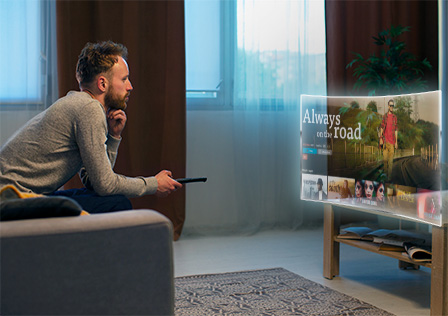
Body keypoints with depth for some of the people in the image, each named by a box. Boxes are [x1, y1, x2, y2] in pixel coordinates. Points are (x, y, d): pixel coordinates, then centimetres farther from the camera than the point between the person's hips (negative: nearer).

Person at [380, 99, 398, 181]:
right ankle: (385, 172, 17)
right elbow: (382, 127, 8)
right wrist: (381, 138, 0)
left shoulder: (395, 117, 6)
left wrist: (396, 142, 5)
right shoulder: (385, 116, 6)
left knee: (391, 160, -3)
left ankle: (389, 176, 0)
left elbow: (396, 130, 8)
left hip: (392, 141, 0)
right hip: (385, 140, 0)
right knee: (385, 158, -1)